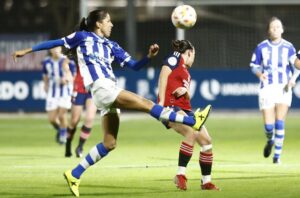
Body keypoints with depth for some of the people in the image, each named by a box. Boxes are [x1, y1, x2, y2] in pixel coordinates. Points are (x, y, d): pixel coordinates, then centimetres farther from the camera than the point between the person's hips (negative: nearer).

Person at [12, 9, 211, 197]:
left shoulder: (111, 46, 22)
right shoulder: (82, 37, 8)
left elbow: (134, 65, 21)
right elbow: (57, 43, 16)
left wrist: (149, 56, 2)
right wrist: (28, 50, 20)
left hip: (110, 93, 8)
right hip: (102, 89, -8)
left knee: (109, 144, 5)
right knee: (147, 104, -14)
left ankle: (75, 174, 11)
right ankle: (192, 121, -17)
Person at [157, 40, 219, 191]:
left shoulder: (186, 72, 24)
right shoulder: (175, 58, 1)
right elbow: (163, 75, -13)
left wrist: (185, 91, -3)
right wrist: (161, 102, -23)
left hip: (184, 109, 9)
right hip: (171, 106, -9)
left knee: (206, 141, 5)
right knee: (192, 132, -31)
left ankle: (206, 182, 18)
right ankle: (180, 175, -28)